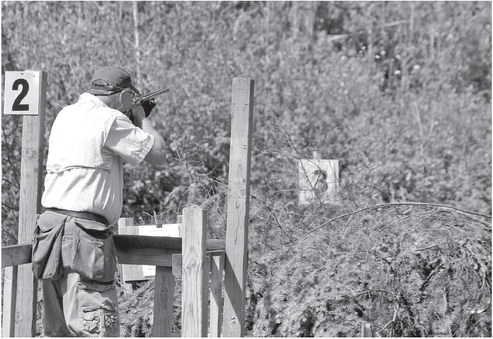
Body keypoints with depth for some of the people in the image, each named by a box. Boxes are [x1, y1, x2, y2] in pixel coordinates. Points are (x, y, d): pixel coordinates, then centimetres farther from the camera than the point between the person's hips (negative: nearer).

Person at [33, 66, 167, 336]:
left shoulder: (66, 115, 15)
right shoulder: (110, 120, -10)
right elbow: (158, 155, -4)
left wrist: (136, 120, 25)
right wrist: (140, 118, 12)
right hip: (82, 234, -9)